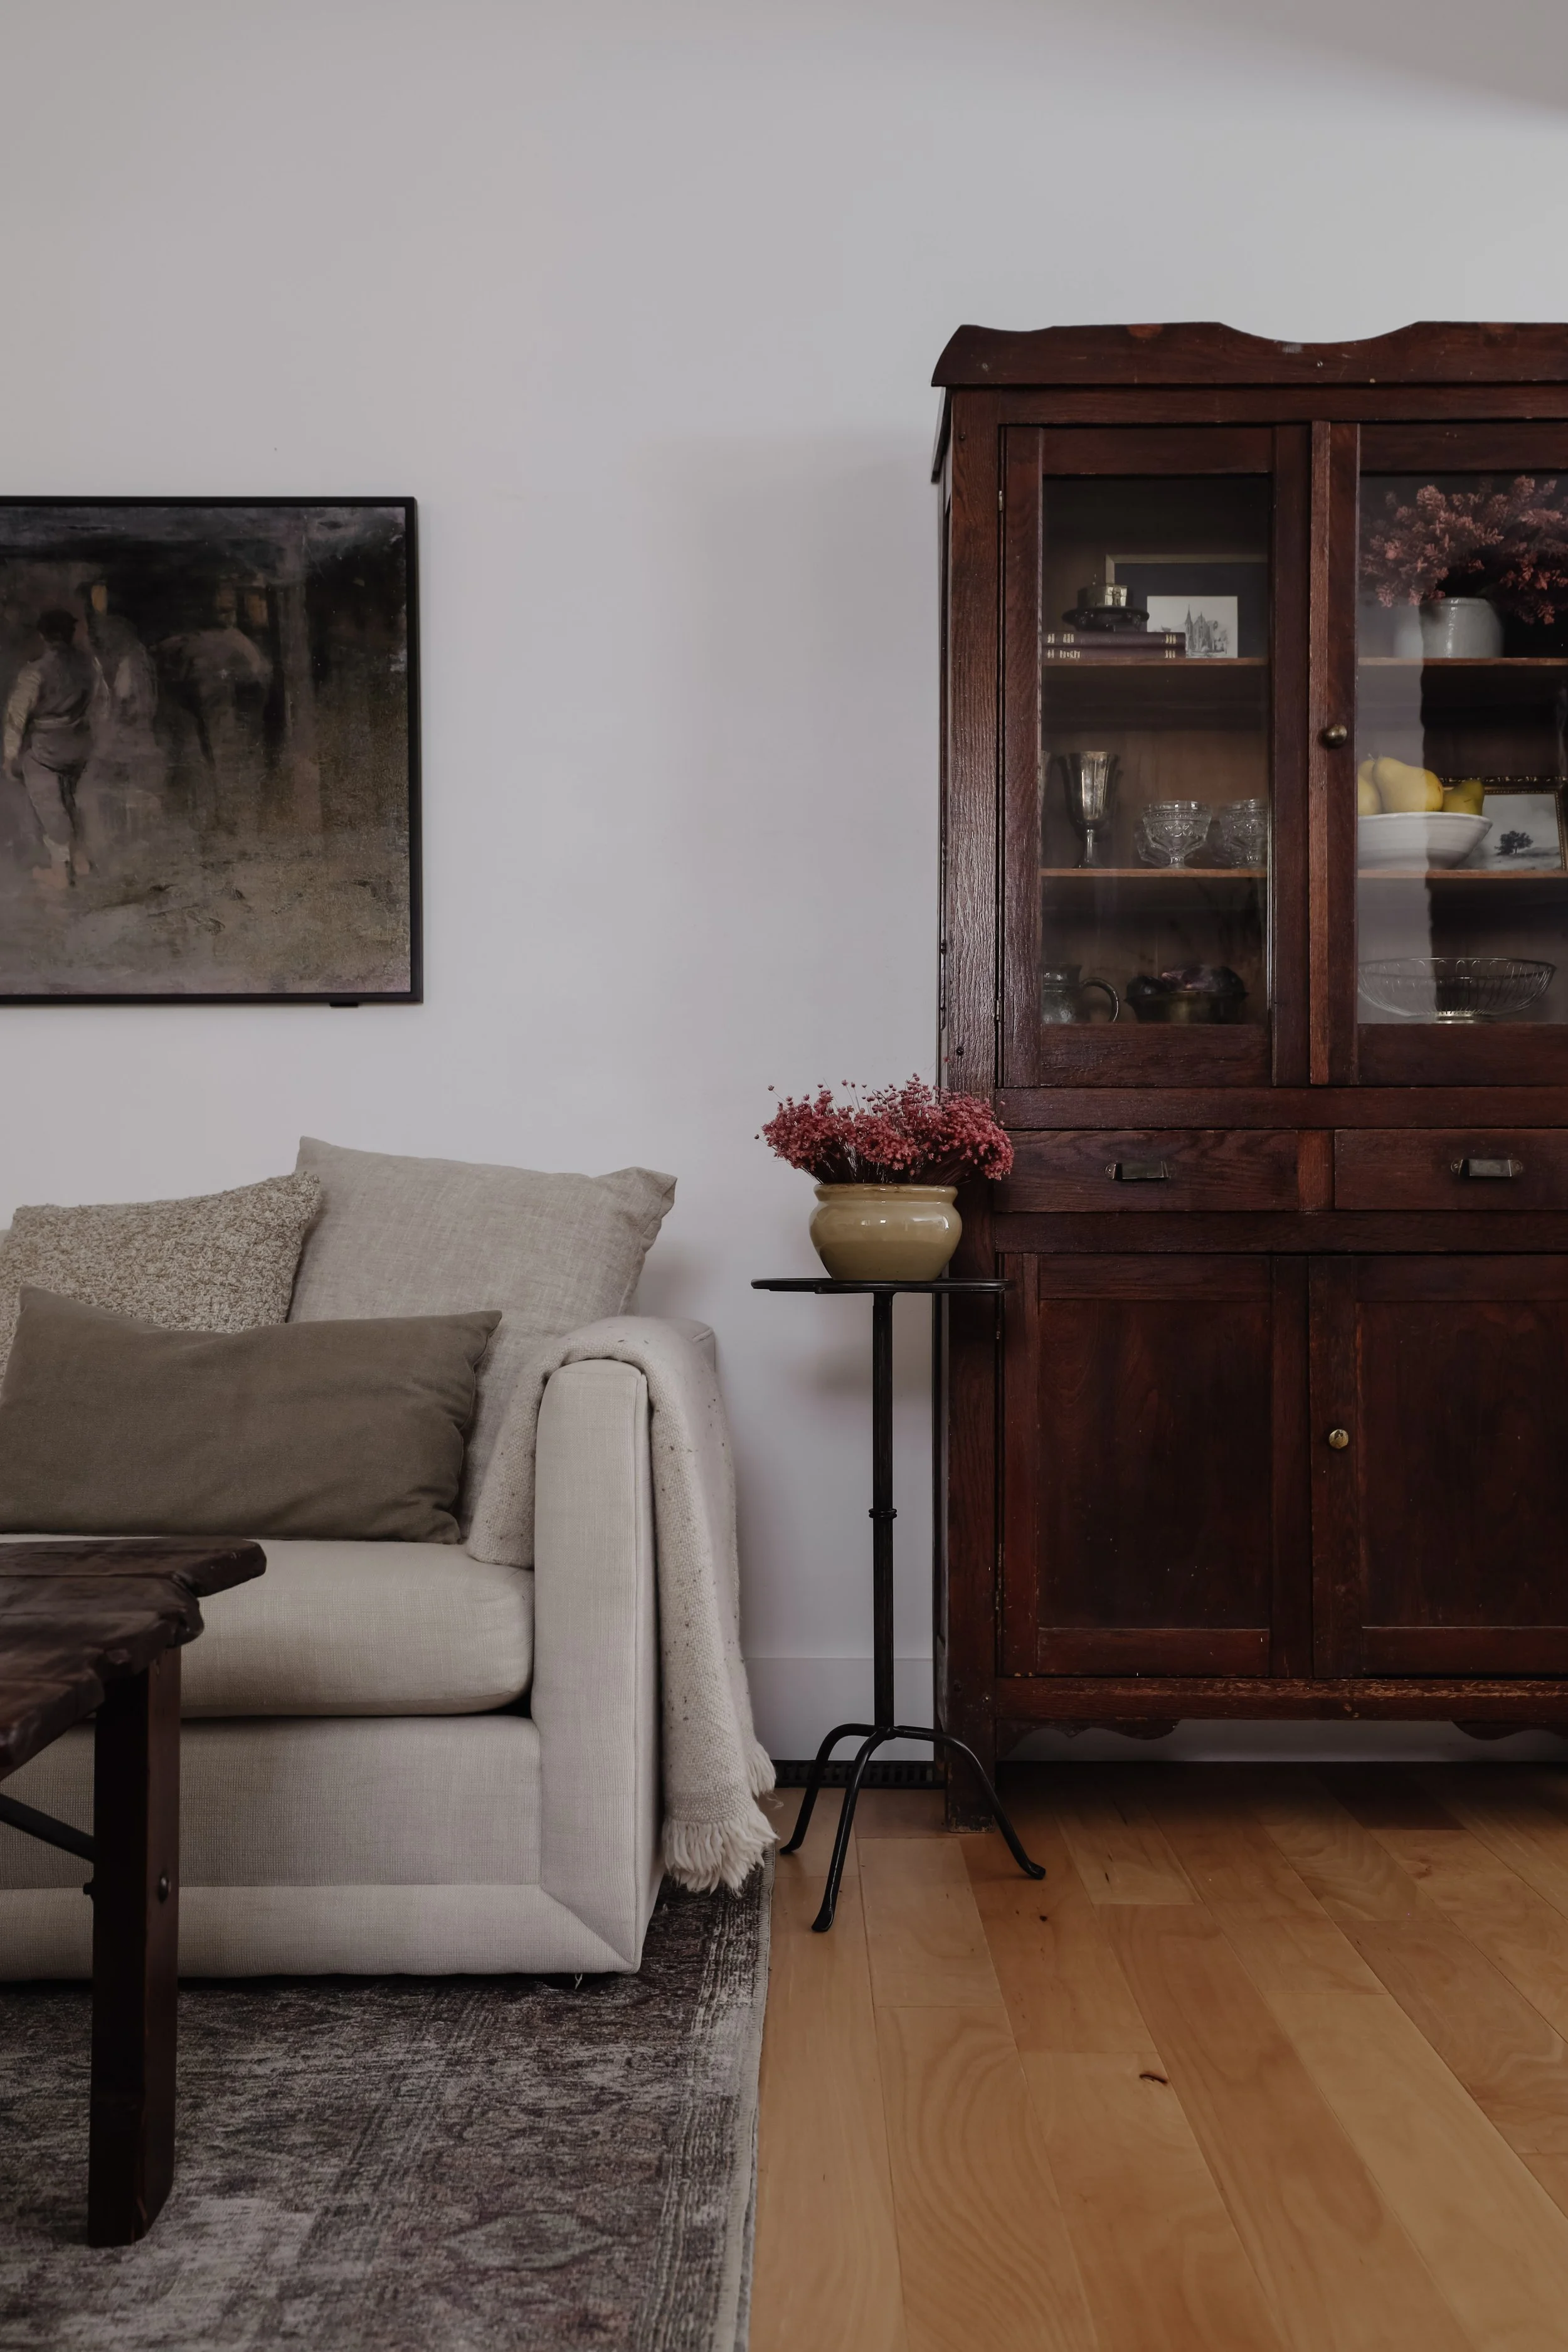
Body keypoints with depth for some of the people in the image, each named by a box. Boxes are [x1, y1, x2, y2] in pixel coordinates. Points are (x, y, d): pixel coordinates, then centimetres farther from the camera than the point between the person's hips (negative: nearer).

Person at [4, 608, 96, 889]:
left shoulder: (36, 670, -21)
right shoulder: (88, 662, -5)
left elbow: (17, 715, -16)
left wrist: (11, 755, -5)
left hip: (44, 749, -6)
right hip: (79, 745, 6)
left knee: (49, 809, 8)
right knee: (66, 802, 25)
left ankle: (60, 873, 18)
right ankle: (77, 858, 34)